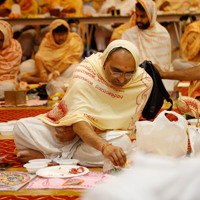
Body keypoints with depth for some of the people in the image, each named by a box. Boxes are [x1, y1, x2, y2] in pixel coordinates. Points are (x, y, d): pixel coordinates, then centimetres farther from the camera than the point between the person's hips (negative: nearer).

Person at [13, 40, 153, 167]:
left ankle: (51, 156, -19)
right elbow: (78, 118, -31)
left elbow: (125, 128, -15)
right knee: (22, 127, -21)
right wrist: (104, 146, -52)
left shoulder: (144, 82, -19)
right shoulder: (88, 68, -24)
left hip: (105, 136, 1)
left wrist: (76, 132, -23)